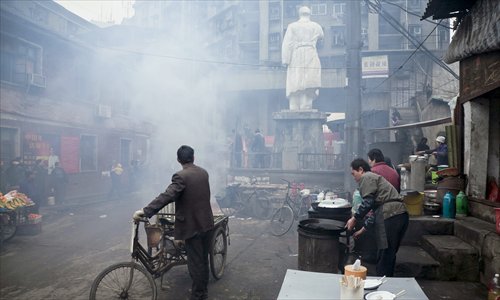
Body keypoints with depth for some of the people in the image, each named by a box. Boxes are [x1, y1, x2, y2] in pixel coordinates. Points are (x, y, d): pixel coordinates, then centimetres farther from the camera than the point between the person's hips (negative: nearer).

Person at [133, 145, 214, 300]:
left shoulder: (181, 176, -18)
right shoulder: (204, 172, 5)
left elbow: (167, 196, -30)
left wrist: (145, 211, -31)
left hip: (192, 225, -7)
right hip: (207, 223, 7)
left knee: (195, 262, 5)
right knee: (203, 259, 20)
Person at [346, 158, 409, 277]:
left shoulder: (367, 177, 2)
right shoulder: (374, 178, 30)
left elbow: (368, 202, -11)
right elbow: (377, 211, 30)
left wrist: (354, 219, 0)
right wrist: (362, 230, 32)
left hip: (390, 216, -10)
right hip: (400, 215, 10)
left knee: (384, 256, -3)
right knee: (390, 255, 16)